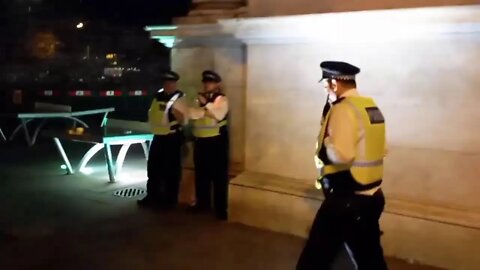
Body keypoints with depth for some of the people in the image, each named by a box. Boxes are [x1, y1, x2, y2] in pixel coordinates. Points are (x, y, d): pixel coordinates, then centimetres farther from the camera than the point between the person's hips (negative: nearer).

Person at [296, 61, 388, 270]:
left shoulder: (343, 109, -17)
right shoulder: (372, 107, 9)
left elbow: (341, 154, -28)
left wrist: (323, 144, -9)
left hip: (345, 198, -8)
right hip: (371, 196, 9)